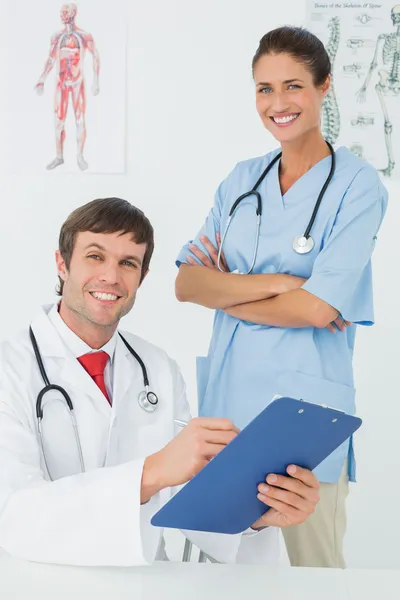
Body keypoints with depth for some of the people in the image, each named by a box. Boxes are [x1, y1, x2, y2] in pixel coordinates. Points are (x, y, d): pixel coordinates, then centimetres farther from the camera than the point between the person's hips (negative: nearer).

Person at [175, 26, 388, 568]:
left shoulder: (357, 184, -6)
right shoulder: (242, 179, 9)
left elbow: (320, 307, -16)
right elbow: (186, 283, 0)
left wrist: (226, 290, -5)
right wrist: (274, 282, -14)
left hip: (304, 403, -5)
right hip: (226, 395, 5)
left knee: (311, 562, 7)